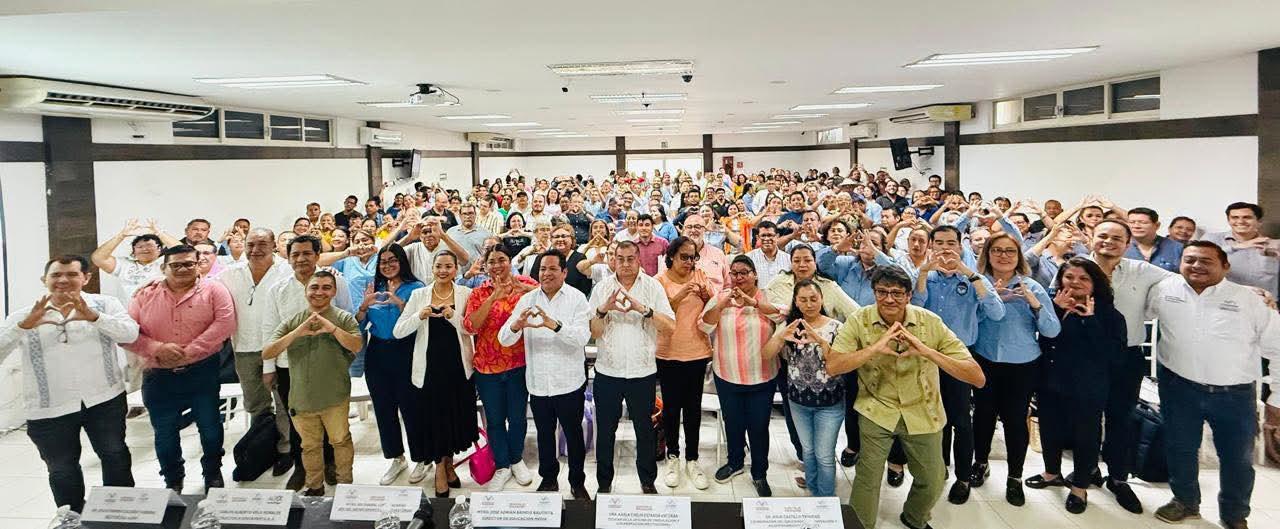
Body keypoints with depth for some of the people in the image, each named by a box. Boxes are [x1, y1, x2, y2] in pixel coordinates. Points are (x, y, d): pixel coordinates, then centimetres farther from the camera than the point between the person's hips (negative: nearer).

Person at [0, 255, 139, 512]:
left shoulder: (105, 304, 0)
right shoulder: (23, 317, 3)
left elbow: (130, 333, -15)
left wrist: (93, 317, -31)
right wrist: (24, 326, -23)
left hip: (104, 400, -1)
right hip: (49, 409, 1)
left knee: (115, 456, 8)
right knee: (61, 469, 12)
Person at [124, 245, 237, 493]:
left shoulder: (213, 290, -3)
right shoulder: (145, 295, 4)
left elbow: (225, 323, -15)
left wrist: (189, 351, -19)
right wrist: (157, 348, -17)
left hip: (202, 373, -2)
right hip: (159, 377, 2)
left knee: (210, 426, 11)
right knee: (164, 433, 13)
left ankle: (213, 473, 33)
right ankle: (172, 481, 32)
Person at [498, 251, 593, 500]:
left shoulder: (576, 299, -7)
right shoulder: (527, 300, 1)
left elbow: (582, 337, -22)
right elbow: (504, 340, -6)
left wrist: (554, 325, -38)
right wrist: (516, 325, -29)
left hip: (569, 383, -3)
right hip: (538, 383, 3)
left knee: (574, 434, 10)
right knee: (544, 434, 18)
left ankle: (577, 482, 27)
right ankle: (548, 479, 36)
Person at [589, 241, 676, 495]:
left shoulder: (653, 287, -3)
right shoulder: (602, 288, 0)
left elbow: (669, 326, -12)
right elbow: (593, 332, -4)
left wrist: (643, 309, -25)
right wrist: (603, 309, -22)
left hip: (643, 371, -1)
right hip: (607, 371, 1)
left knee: (645, 430, 12)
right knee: (605, 431, 12)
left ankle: (648, 481, 30)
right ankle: (604, 482, 28)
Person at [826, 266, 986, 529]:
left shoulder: (930, 322, -16)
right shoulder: (859, 321, -15)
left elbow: (977, 378, -20)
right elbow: (832, 366, -25)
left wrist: (927, 351, -33)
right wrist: (876, 348, -35)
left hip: (922, 412, 2)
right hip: (876, 409, -1)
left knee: (932, 482, 12)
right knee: (867, 478, -8)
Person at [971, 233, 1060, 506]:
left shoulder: (1032, 287, -3)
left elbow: (1052, 331, -7)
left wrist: (1034, 303, -21)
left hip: (1023, 365, -1)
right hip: (985, 361, 1)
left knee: (1015, 419, 0)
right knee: (983, 414, 12)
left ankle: (1015, 478, 17)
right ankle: (980, 463, 35)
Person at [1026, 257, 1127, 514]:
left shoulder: (1107, 313, -8)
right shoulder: (1053, 305, -3)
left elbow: (1115, 354, -19)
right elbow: (1042, 343, -14)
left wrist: (1090, 320, -22)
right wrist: (1056, 311, -22)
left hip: (1088, 390, -3)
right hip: (1051, 384, 3)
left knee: (1085, 436, 8)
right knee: (1050, 430, 18)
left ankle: (1080, 487, 28)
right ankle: (1052, 473, 43)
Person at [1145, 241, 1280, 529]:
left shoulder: (1250, 300, -9)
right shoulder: (1165, 289, -5)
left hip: (1235, 394, 0)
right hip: (1178, 387, 1)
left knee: (1238, 458, 13)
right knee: (1179, 449, 15)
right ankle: (1185, 501, 40)